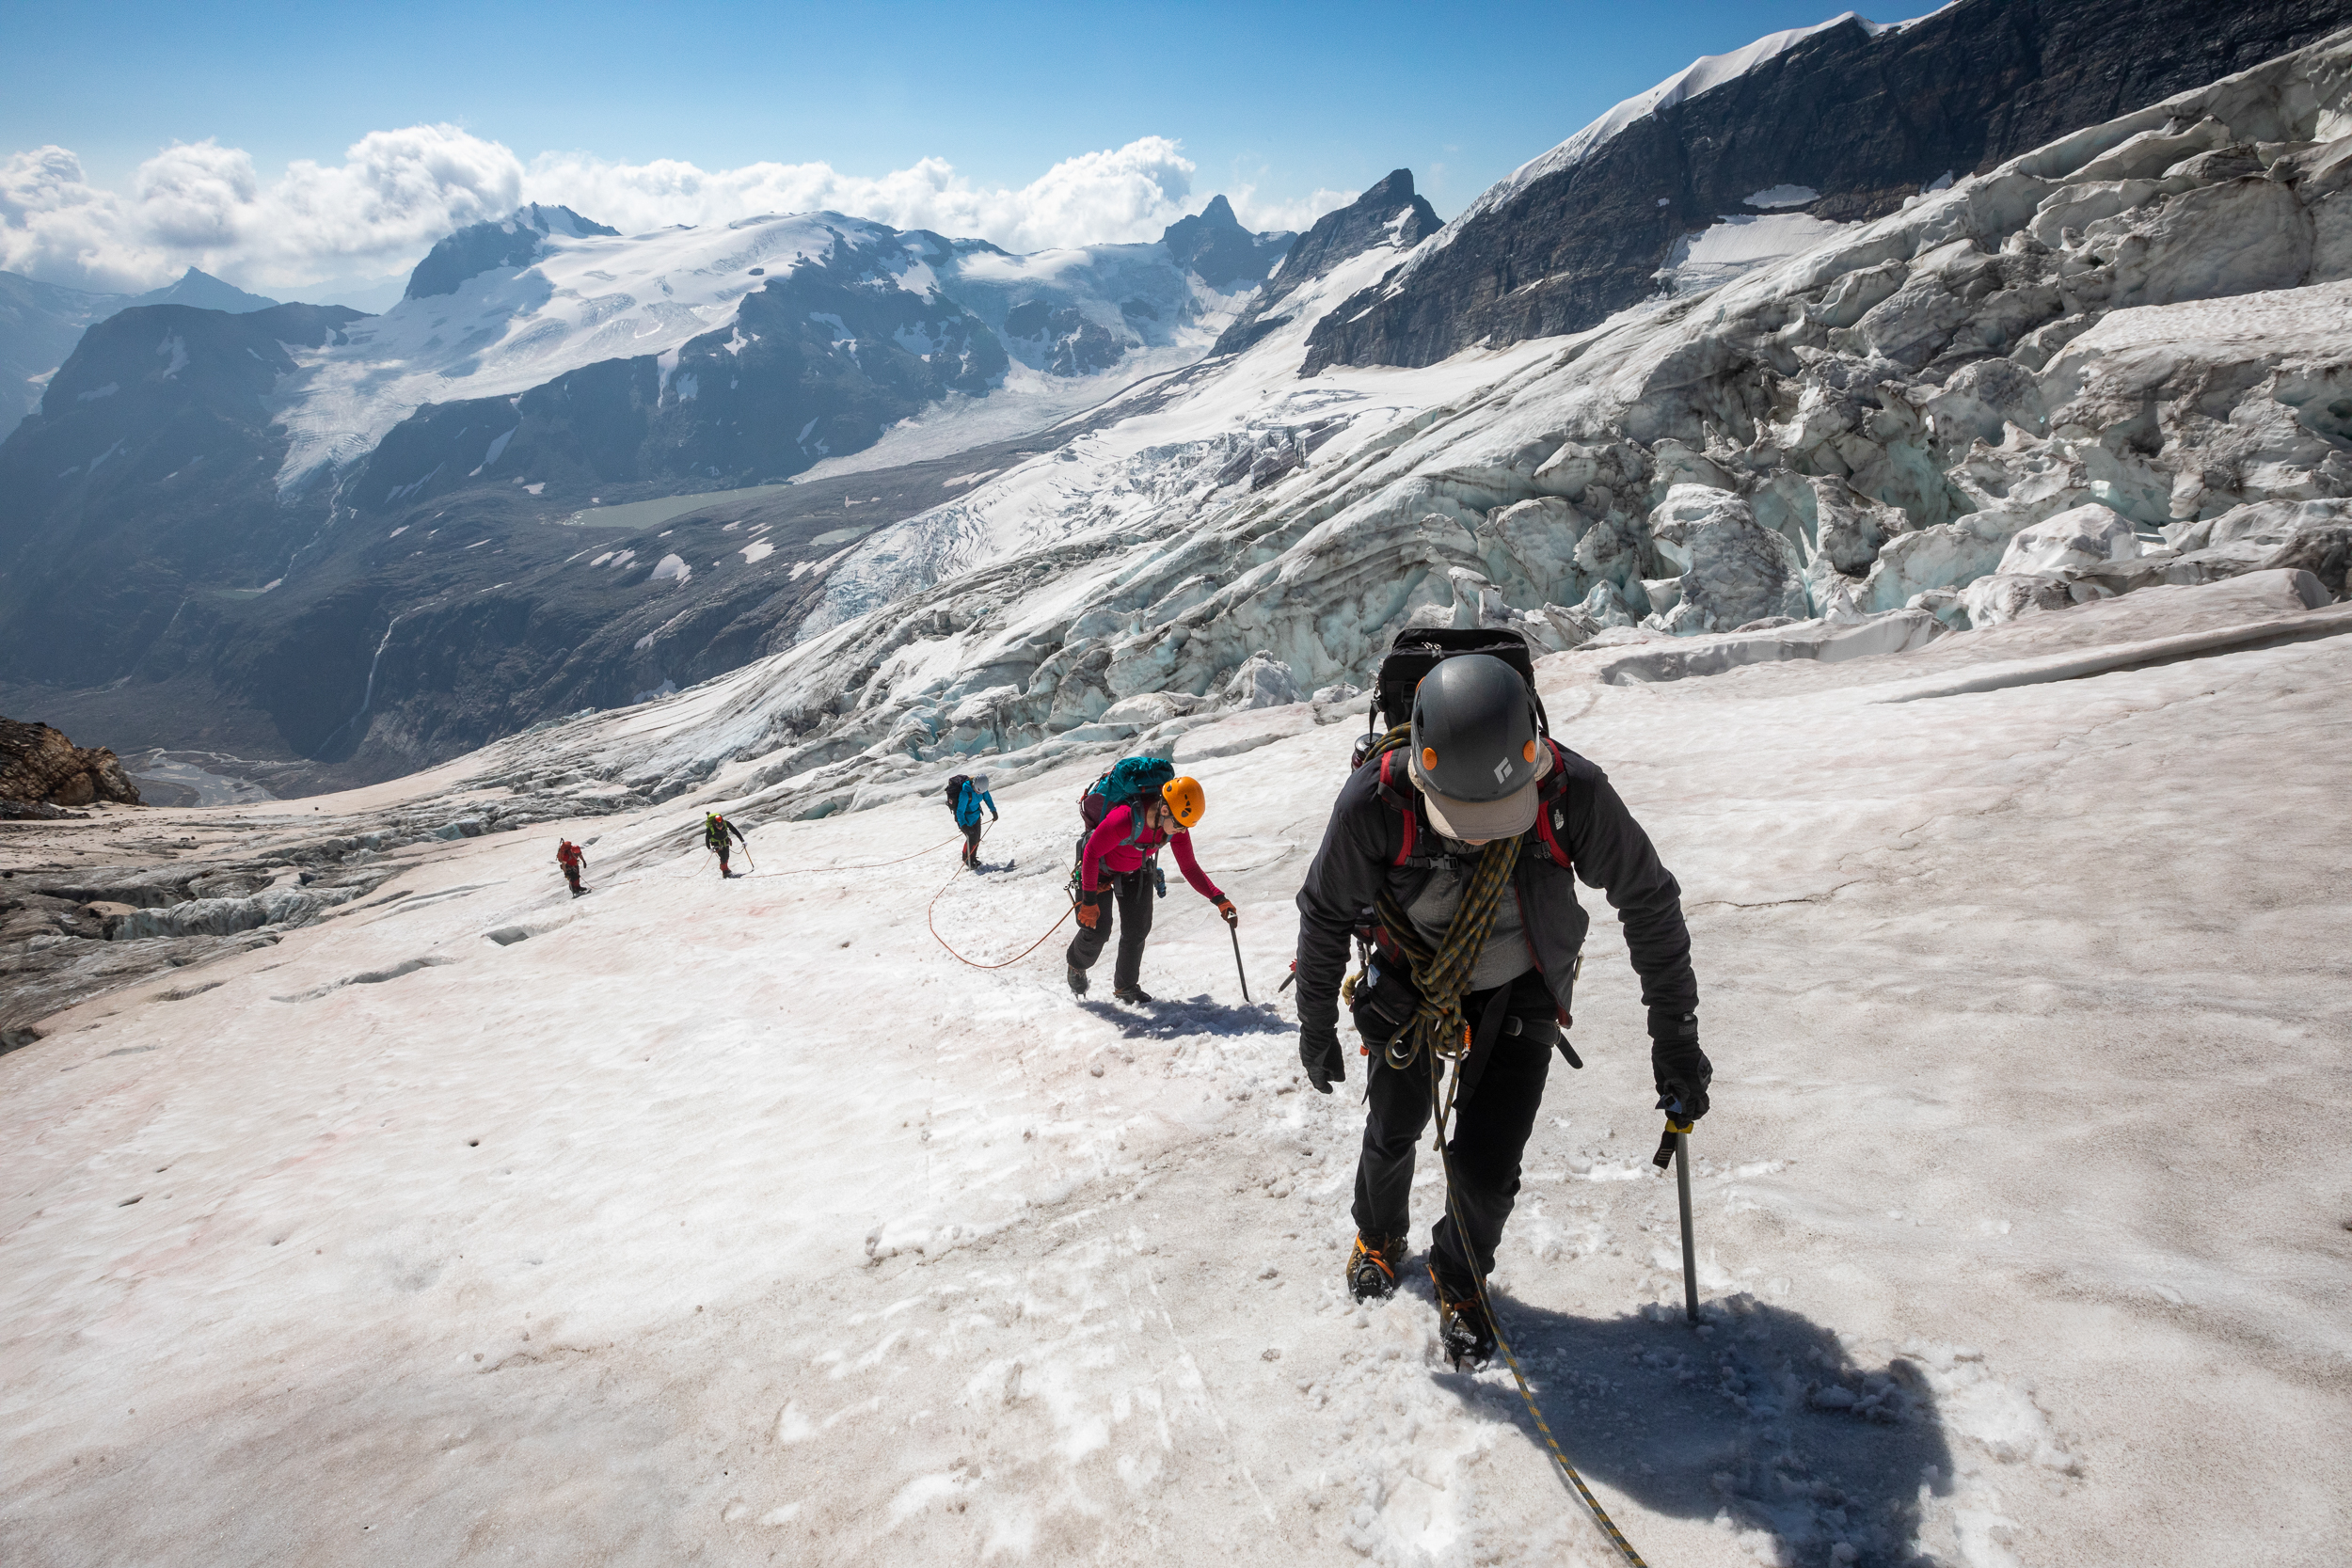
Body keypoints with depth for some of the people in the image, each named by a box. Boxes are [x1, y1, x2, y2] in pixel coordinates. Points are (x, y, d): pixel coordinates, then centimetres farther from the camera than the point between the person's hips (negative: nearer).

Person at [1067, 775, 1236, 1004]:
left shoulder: (1176, 824, -24)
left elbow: (1189, 867, -12)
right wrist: (1089, 900, -28)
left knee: (1137, 929, 0)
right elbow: (1091, 854, -30)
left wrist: (1218, 899, -20)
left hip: (1136, 871, 5)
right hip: (1101, 867, -5)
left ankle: (1126, 986, 21)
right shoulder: (1123, 820, -42)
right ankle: (1077, 964, 29)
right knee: (1097, 930, -5)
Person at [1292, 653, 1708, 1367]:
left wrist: (1675, 1036, -8)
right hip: (1410, 981, 1)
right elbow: (1325, 914, -13)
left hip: (1518, 993, 0)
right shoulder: (1376, 801, -33)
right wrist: (1316, 1027, -2)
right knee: (1393, 1132, 18)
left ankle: (1461, 1281, 28)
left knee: (1484, 1167, -5)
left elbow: (1649, 905, -15)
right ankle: (1379, 1239, 52)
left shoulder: (1573, 793, -33)